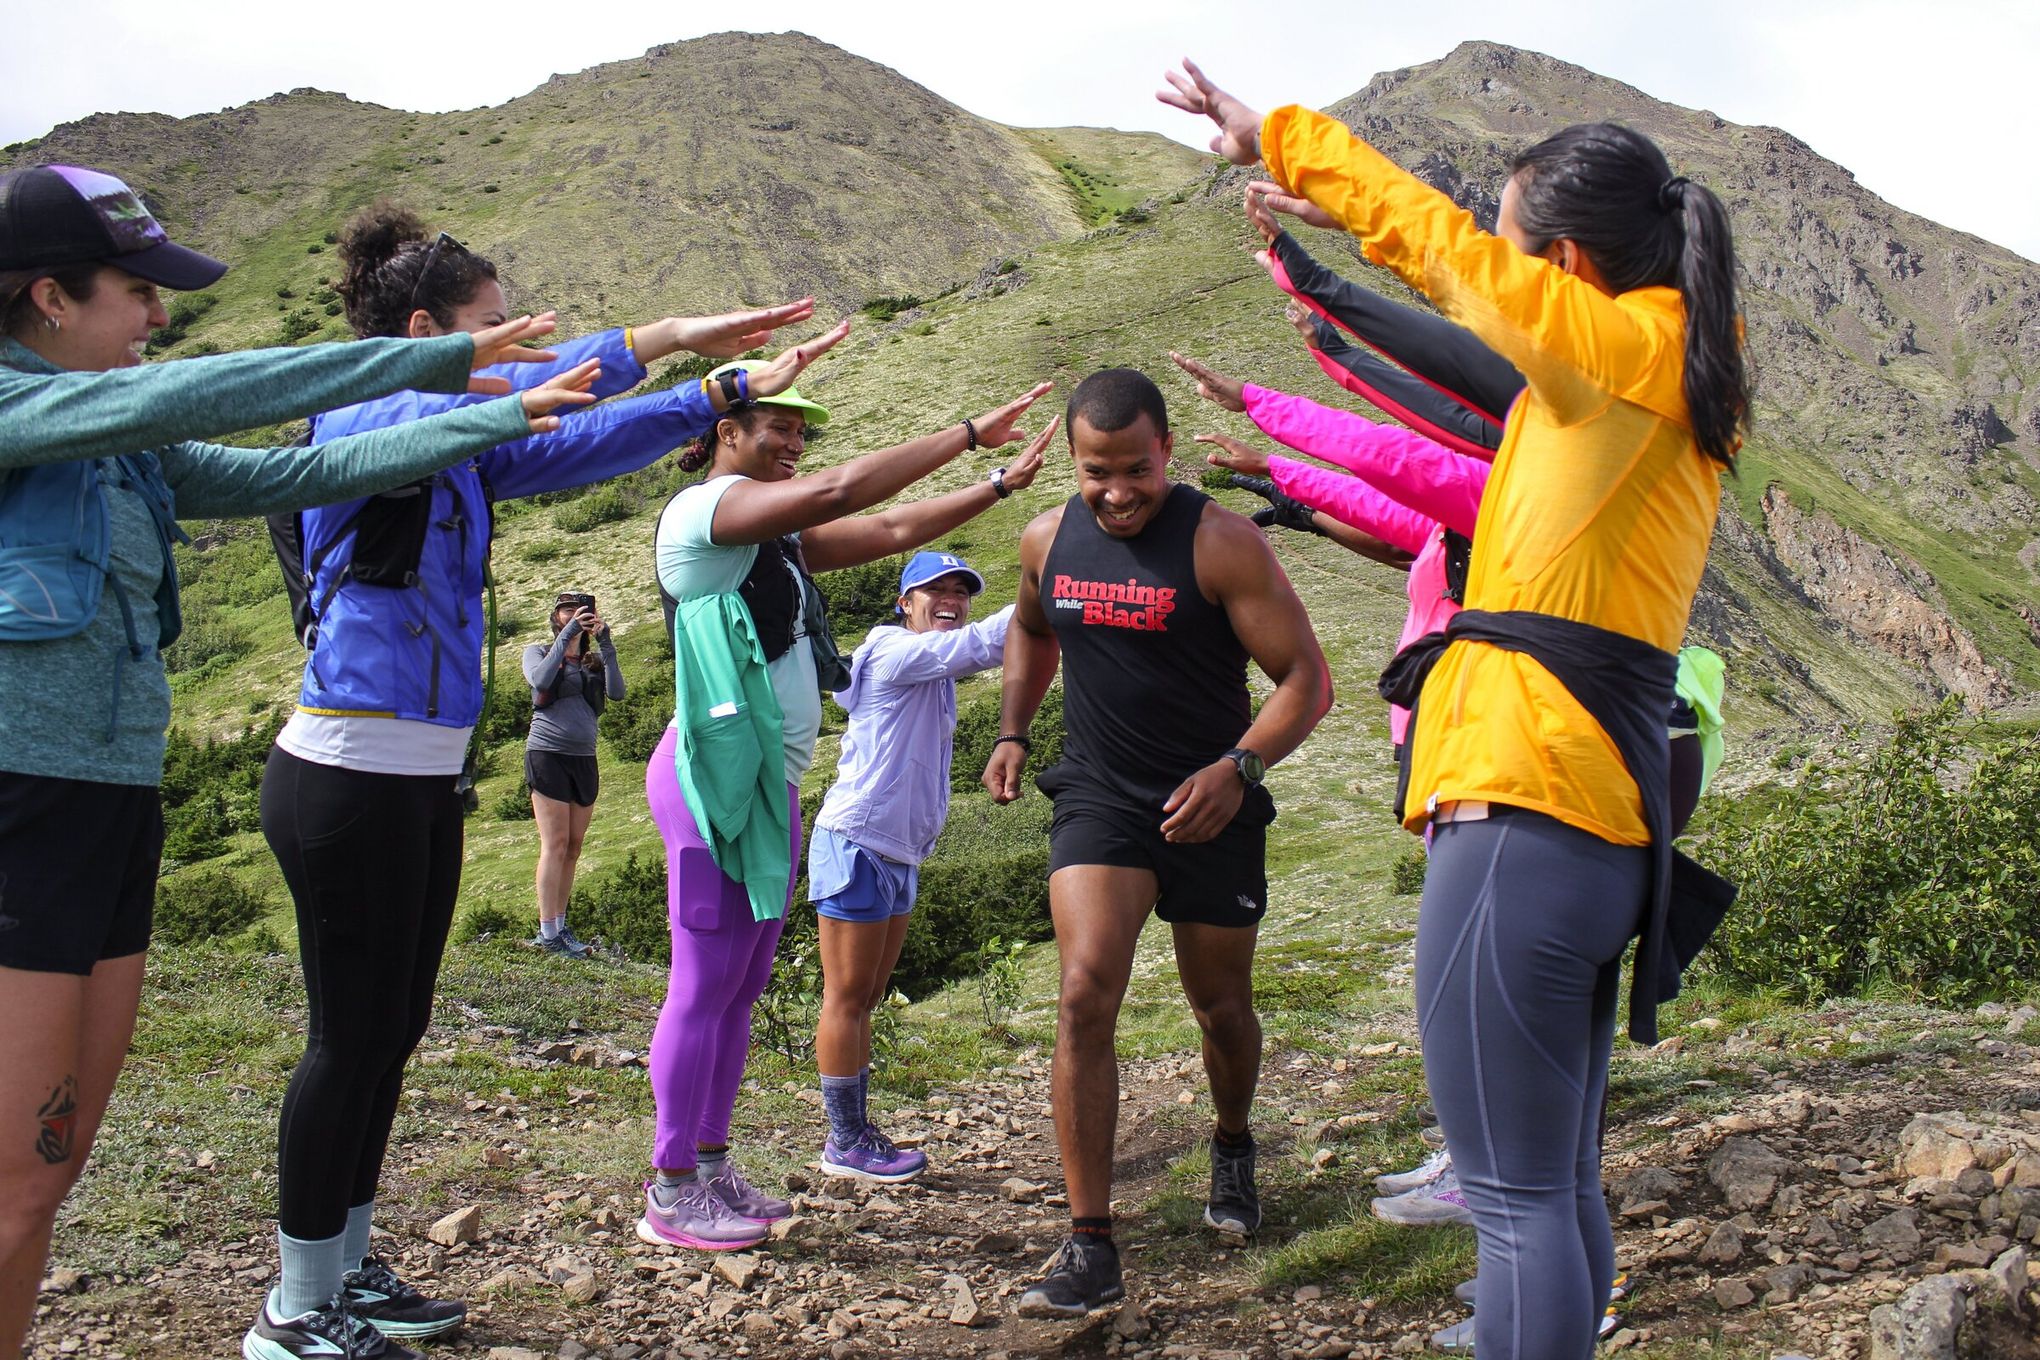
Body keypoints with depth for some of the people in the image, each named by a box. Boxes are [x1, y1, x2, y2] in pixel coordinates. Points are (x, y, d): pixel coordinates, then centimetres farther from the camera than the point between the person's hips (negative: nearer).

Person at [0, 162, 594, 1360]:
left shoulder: (128, 450, 15)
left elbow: (302, 472, 14)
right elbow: (192, 396, -19)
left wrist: (500, 419, 13)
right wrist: (431, 361, -19)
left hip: (119, 801, 8)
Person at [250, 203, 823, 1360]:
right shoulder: (357, 425, -12)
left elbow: (577, 446, 14)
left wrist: (729, 392, 10)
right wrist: (660, 340, -29)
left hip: (422, 780, 9)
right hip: (348, 776, -9)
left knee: (392, 1031, 14)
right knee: (355, 1037, -2)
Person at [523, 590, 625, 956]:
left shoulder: (594, 662, 14)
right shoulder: (538, 652, 6)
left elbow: (617, 692, -4)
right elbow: (540, 681, -16)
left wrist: (605, 642, -10)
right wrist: (568, 634, -16)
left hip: (585, 760, 4)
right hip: (548, 754, -4)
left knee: (573, 849, 4)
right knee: (555, 844, -9)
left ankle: (559, 926, 9)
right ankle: (548, 933, -8)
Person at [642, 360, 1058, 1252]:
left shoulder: (779, 534, 20)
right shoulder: (706, 506, -9)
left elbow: (892, 530, 19)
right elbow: (840, 491, -21)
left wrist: (1000, 484, 14)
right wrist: (969, 434, -16)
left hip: (770, 779, 10)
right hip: (716, 774, -10)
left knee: (744, 983, 12)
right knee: (706, 984, -5)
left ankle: (709, 1166, 20)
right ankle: (672, 1193, 2)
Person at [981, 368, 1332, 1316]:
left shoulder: (1221, 543, -17)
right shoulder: (1047, 540, -1)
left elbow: (1306, 678, -16)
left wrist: (1238, 767, -30)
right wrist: (1011, 731, 8)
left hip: (1211, 806, -2)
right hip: (1099, 800, 2)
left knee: (1220, 1008, 14)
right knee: (1085, 995, -17)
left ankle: (1233, 1149, 48)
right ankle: (1090, 1247, -12)